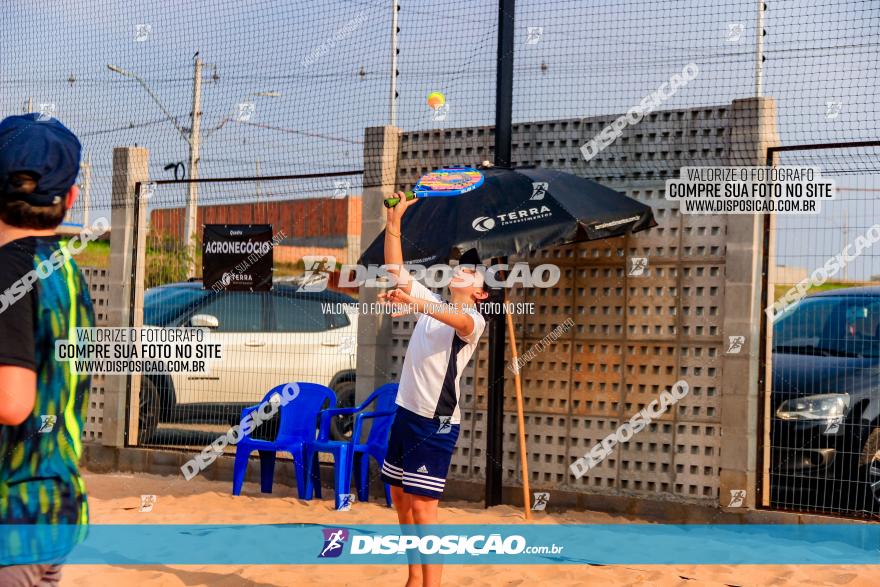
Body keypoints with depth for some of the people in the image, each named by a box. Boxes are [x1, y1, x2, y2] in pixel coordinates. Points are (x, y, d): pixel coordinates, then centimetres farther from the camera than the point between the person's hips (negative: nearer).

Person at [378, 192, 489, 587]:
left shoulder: (472, 319, -11)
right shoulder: (433, 304, 12)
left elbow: (458, 320, -35)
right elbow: (396, 270, 10)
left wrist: (414, 302, -52)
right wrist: (395, 221, 1)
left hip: (436, 423, -8)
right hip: (406, 413, 8)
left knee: (423, 508, -11)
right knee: (400, 497, 14)